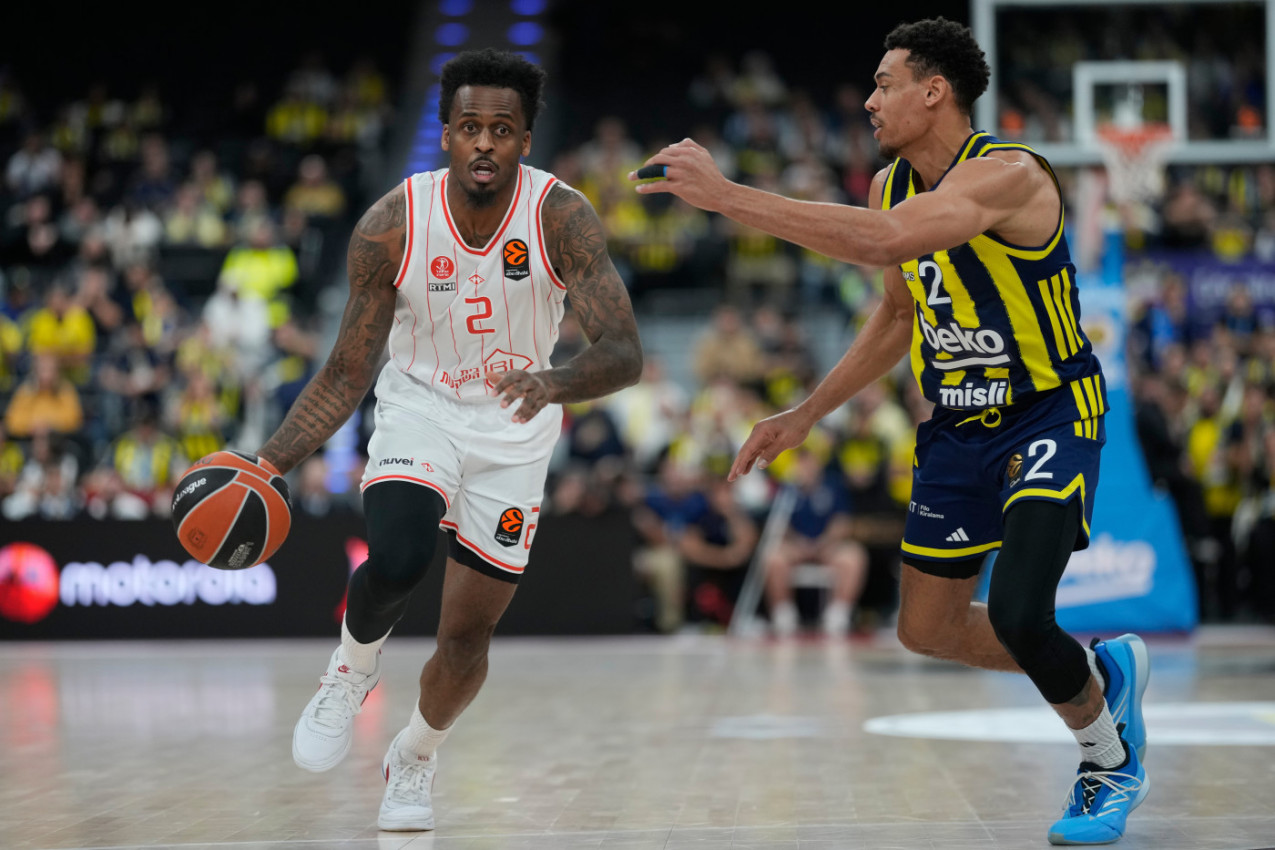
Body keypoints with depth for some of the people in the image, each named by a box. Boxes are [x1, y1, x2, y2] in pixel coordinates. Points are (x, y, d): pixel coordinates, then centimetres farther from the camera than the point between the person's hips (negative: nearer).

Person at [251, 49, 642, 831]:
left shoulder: (562, 217, -21)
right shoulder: (391, 226, -18)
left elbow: (625, 352, -28)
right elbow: (349, 371, -9)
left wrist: (557, 383, -50)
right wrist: (270, 462, -20)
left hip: (514, 434, 1)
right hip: (420, 408, -1)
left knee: (470, 632, 6)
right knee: (398, 560, -30)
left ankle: (415, 759, 37)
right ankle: (353, 668, 5)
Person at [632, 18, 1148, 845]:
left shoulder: (1010, 174, -25)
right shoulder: (892, 184, 2)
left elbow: (883, 241, -41)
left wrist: (726, 195, -40)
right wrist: (805, 416, 15)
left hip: (1050, 417, -8)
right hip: (958, 427, 8)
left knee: (1016, 617, -22)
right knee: (928, 629, 10)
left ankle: (1111, 761, 8)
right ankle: (1102, 669, 34)